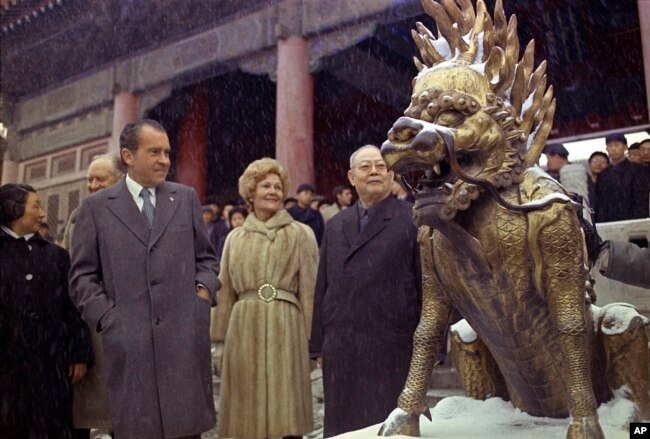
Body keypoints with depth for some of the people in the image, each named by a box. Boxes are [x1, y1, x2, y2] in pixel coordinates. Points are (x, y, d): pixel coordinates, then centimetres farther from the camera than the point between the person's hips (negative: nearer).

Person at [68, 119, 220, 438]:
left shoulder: (186, 198, 10)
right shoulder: (96, 206, 5)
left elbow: (206, 258, 16)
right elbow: (82, 276, 5)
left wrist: (203, 290, -2)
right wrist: (107, 318, -5)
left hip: (185, 336, 2)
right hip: (128, 340, -1)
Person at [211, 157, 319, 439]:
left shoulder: (300, 234, 3)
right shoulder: (235, 238, 12)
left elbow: (309, 289, 1)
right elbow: (226, 292, 15)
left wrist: (312, 337, -3)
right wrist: (221, 335, 11)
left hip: (286, 326, -3)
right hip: (244, 327, 3)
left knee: (287, 410, 0)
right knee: (246, 410, 8)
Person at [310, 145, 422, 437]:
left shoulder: (413, 219, -1)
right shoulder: (335, 226, 14)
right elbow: (323, 286, 14)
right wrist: (319, 344, 11)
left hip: (392, 348, -4)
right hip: (341, 349, 5)